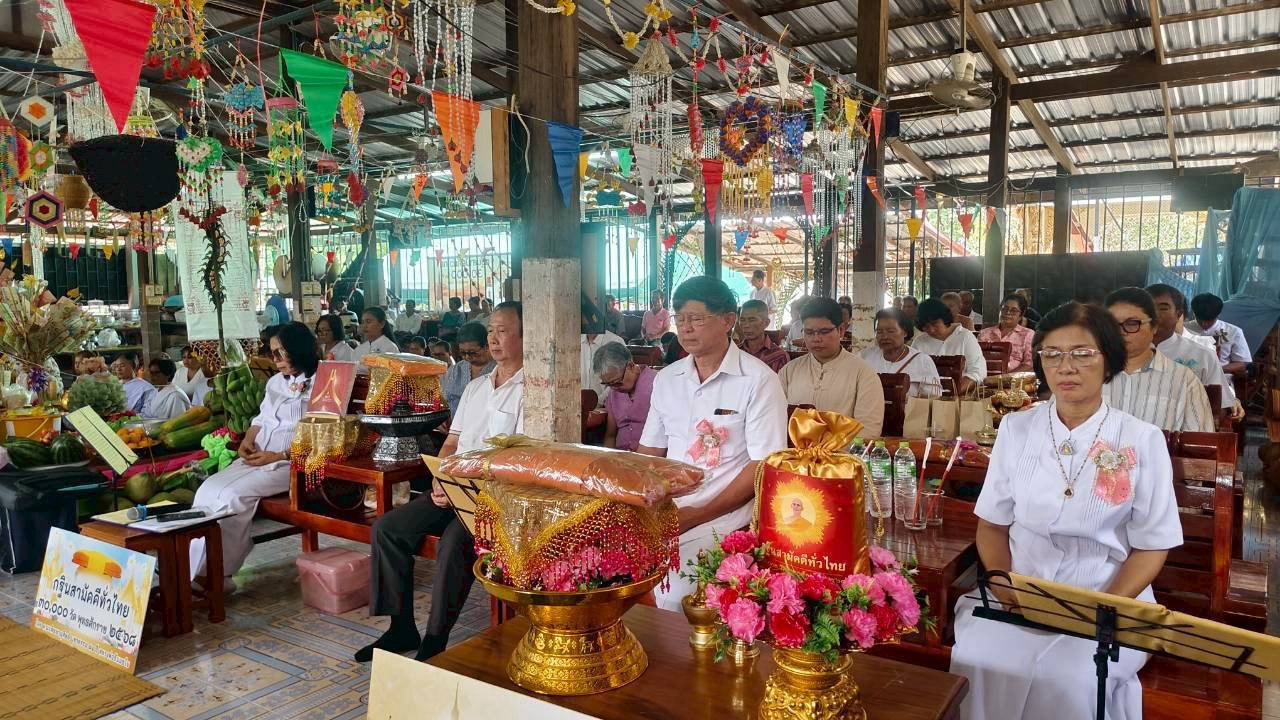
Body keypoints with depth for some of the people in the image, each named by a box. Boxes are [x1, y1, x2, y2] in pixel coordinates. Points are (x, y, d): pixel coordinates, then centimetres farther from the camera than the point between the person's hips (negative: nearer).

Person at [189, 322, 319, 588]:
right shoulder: (276, 382, 20)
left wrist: (277, 456, -17)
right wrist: (247, 442, 5)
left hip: (290, 463, -7)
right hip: (256, 458, 7)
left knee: (232, 495, -26)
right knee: (208, 490, -16)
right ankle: (195, 571, -16)